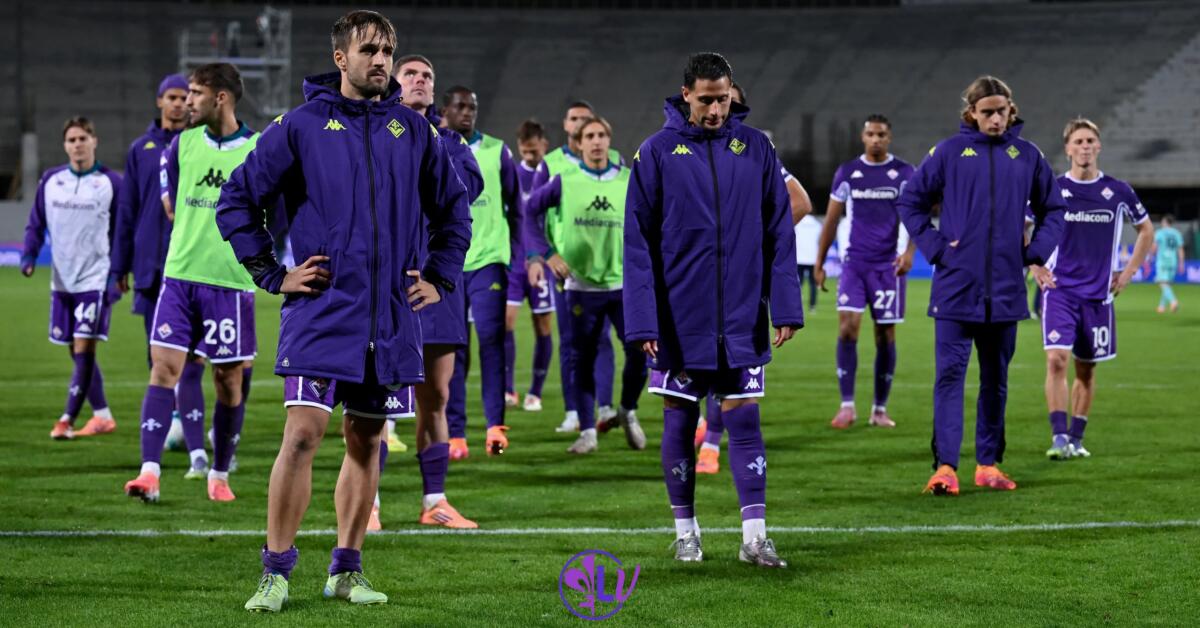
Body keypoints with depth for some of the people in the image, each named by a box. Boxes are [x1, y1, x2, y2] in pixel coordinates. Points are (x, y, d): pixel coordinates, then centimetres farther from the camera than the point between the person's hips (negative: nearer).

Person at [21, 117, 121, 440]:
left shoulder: (111, 182, -3)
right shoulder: (50, 180, 7)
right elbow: (36, 225, 12)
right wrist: (29, 257, -3)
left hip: (96, 280, -5)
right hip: (62, 280, 5)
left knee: (84, 349, -12)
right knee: (76, 351, 9)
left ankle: (67, 420, -10)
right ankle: (102, 415, 19)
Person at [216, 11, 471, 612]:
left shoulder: (414, 130, 9)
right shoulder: (300, 126, -2)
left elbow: (453, 207, 21)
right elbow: (236, 200, 2)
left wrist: (439, 277, 11)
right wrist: (273, 275, -3)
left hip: (391, 317, 4)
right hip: (320, 314, -4)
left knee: (366, 442, 8)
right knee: (302, 433, -12)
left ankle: (346, 570, 18)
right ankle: (276, 572, -5)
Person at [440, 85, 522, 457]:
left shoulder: (496, 151, 6)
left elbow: (514, 207, 12)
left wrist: (517, 255, 7)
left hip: (488, 259, -1)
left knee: (491, 337, -13)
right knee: (450, 348, 1)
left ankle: (496, 425, -11)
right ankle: (454, 434, 4)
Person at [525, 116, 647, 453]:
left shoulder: (629, 181, 3)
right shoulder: (565, 181, -1)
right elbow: (528, 211, 1)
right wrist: (548, 253, -9)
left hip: (623, 283, 1)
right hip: (581, 284, -1)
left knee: (640, 350, -7)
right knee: (584, 359, 2)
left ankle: (628, 412, 18)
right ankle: (587, 431, 11)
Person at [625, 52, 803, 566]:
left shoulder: (755, 147, 1)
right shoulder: (657, 152, -4)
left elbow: (778, 232, 4)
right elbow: (637, 242, -4)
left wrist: (785, 307, -2)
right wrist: (642, 321, -9)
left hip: (741, 321, 1)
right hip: (679, 322, -1)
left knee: (744, 421, 0)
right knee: (679, 423, 7)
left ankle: (755, 536, 1)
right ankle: (686, 531, 19)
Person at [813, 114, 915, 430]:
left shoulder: (904, 173, 1)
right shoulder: (847, 172, 6)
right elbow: (832, 220, 11)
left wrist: (909, 251, -21)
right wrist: (819, 263, 9)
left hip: (889, 264, -1)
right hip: (853, 262, 1)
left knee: (886, 336, 3)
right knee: (847, 327, -12)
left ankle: (880, 408, 13)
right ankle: (847, 406, -8)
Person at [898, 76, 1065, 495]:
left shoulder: (1028, 156, 6)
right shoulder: (949, 152, 0)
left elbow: (1053, 208, 17)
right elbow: (911, 201, 7)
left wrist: (1035, 252, 4)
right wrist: (934, 247, -3)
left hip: (1006, 290, 3)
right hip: (956, 288, -3)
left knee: (996, 379, 9)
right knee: (949, 374, -8)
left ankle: (988, 464, 17)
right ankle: (945, 467, -11)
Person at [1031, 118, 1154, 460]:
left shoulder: (1118, 191, 3)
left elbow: (1146, 229, 17)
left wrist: (1129, 271, 9)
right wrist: (1034, 267, -1)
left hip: (1098, 294, 2)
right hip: (1059, 290, -2)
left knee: (1086, 370, 7)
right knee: (1056, 359, -18)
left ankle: (1076, 438, 19)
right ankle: (1059, 436, -19)